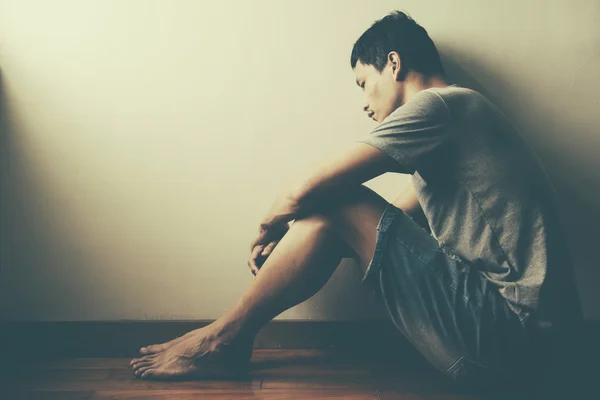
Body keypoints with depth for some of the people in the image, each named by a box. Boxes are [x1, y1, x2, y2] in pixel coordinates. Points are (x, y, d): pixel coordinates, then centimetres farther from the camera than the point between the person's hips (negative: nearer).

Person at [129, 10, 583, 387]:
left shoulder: (437, 105, -13)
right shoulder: (457, 118, 18)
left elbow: (304, 191, -17)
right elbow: (396, 217, 19)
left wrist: (266, 231, 5)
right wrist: (286, 238, 12)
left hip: (501, 328, -9)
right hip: (502, 322, 9)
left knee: (339, 204, -12)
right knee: (328, 221, 5)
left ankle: (224, 338, 1)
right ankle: (227, 336, 9)